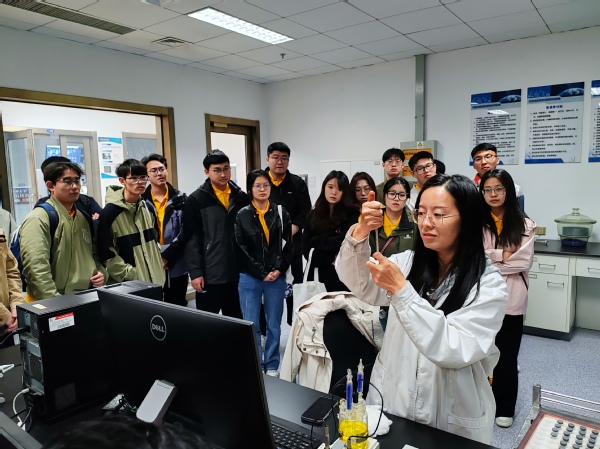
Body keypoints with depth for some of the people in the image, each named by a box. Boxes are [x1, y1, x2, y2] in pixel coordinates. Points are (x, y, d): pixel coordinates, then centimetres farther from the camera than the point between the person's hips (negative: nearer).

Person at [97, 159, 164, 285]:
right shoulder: (110, 212, -13)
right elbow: (106, 253, -14)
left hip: (154, 279, 6)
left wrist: (158, 268, 11)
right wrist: (132, 275, -17)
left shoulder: (147, 207, 7)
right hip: (131, 283, -6)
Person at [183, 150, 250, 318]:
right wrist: (195, 272, -12)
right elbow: (191, 239, -7)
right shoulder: (196, 200, -5)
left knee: (236, 320, 16)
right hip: (209, 274, -3)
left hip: (238, 272, 4)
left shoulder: (241, 197, 6)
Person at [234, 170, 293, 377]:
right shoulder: (242, 215, 0)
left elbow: (288, 245, 3)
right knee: (251, 325, 3)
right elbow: (241, 249, -4)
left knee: (274, 324, 9)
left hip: (277, 277, 1)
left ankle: (272, 365, 25)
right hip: (250, 278, -1)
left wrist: (278, 270, -9)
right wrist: (262, 273, -9)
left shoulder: (281, 213, 4)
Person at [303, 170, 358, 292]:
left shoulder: (351, 213, -3)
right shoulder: (313, 215, 7)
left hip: (342, 275, -3)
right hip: (316, 274, 3)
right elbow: (306, 248, 0)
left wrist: (318, 241, -4)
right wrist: (332, 259, -9)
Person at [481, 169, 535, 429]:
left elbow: (524, 262, -7)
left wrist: (490, 259, -9)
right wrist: (504, 255, -12)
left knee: (507, 356, 12)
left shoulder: (524, 225, 1)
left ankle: (504, 408, 30)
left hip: (511, 298, 1)